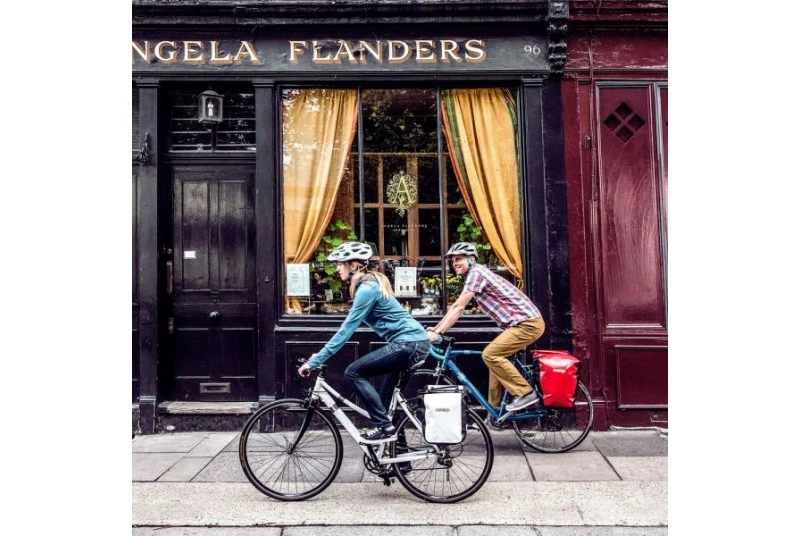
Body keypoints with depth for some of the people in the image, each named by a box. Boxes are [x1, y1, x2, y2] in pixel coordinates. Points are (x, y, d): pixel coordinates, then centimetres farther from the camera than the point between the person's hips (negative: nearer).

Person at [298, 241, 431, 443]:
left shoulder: (367, 288, -16)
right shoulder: (368, 284, 14)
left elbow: (347, 329, -18)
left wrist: (314, 361, -15)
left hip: (409, 343, -10)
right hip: (413, 342, 10)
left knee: (354, 372, -9)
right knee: (387, 399, 19)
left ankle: (385, 427, -4)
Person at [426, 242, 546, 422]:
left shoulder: (476, 272, -13)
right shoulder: (475, 275, 17)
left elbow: (458, 307, -20)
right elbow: (456, 308, 18)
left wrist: (438, 332, -20)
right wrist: (435, 328, 14)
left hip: (528, 323, -10)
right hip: (524, 322, 10)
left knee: (490, 354, -15)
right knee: (495, 357, 13)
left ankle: (526, 393, -6)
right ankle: (495, 411, 18)